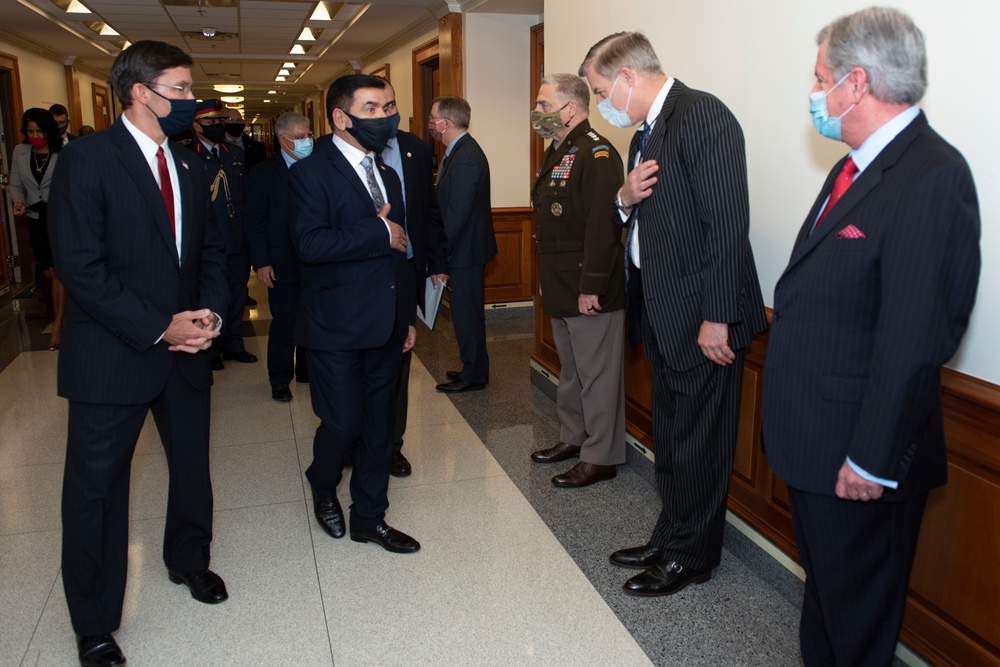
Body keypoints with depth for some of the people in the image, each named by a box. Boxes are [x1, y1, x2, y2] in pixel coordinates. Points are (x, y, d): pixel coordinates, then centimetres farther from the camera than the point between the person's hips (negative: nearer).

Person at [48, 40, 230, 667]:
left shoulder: (189, 165, 9)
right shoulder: (88, 158, -11)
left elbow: (211, 249, 12)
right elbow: (79, 265, -17)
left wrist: (211, 313, -6)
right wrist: (157, 328, -19)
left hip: (186, 348, 6)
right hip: (112, 356, -6)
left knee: (193, 466, 18)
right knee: (96, 487, 8)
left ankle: (188, 560, 45)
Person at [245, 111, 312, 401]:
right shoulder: (264, 173, -5)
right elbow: (255, 222, -5)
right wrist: (261, 263, -9)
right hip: (283, 265, -3)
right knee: (284, 323, 5)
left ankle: (307, 369, 31)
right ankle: (279, 380, 21)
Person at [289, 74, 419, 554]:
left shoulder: (387, 175, 15)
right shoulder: (311, 172, -8)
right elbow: (310, 243, -24)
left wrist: (408, 315, 17)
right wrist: (380, 234, -17)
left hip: (386, 325, 6)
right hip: (337, 327, -6)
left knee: (378, 426, 12)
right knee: (342, 423, -1)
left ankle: (369, 517, 27)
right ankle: (323, 488, 31)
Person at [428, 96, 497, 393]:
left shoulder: (465, 159, -22)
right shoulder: (460, 150, 11)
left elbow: (456, 214, -24)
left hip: (465, 250, -10)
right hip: (467, 248, 10)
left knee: (467, 313, 1)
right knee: (468, 312, 18)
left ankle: (474, 376, 13)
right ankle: (473, 368, 30)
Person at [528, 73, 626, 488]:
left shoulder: (596, 154, -17)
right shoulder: (556, 153, 15)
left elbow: (603, 226, -25)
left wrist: (591, 286, -26)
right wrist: (546, 279, 19)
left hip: (591, 292, -10)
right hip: (560, 289, 10)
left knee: (597, 375, 1)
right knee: (570, 369, 20)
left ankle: (600, 457, 12)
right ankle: (572, 438, 34)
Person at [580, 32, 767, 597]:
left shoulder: (703, 115, -15)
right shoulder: (649, 130, 15)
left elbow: (727, 222, -21)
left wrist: (717, 317, -22)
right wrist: (627, 197, -2)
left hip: (702, 318, -10)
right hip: (665, 317, 10)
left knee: (698, 443, 4)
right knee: (670, 439, 19)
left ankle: (692, 556, 21)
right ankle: (670, 539, 34)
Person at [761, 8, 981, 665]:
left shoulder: (933, 177, -22)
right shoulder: (854, 167, 9)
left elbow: (915, 338, -25)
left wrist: (872, 458, -21)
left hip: (857, 458, -9)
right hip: (812, 439, 9)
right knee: (822, 584, 27)